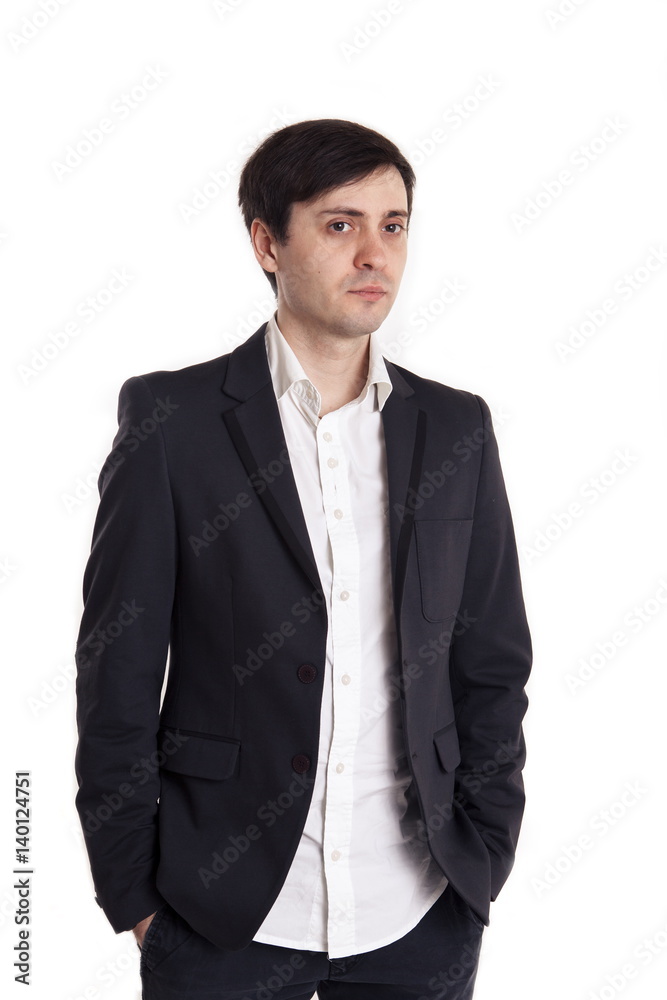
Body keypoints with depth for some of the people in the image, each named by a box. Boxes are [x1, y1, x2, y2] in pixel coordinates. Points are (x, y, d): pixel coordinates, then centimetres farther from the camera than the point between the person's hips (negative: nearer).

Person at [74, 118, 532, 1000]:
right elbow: (118, 669, -4)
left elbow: (491, 664, 8)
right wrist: (134, 893, -4)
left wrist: (483, 858, 4)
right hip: (226, 915, -2)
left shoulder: (457, 430, 4)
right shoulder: (171, 420, -5)